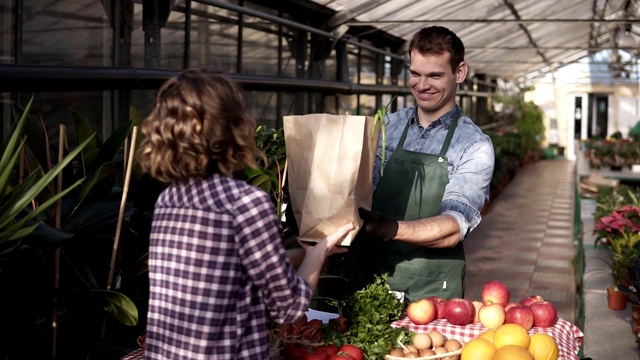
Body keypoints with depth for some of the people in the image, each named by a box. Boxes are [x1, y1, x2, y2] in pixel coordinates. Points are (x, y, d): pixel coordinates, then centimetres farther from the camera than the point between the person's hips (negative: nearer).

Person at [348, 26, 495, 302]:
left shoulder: (474, 146, -7)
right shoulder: (386, 126, 5)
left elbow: (453, 229, -17)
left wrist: (389, 228, -33)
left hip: (430, 291, -3)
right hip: (365, 279, 3)